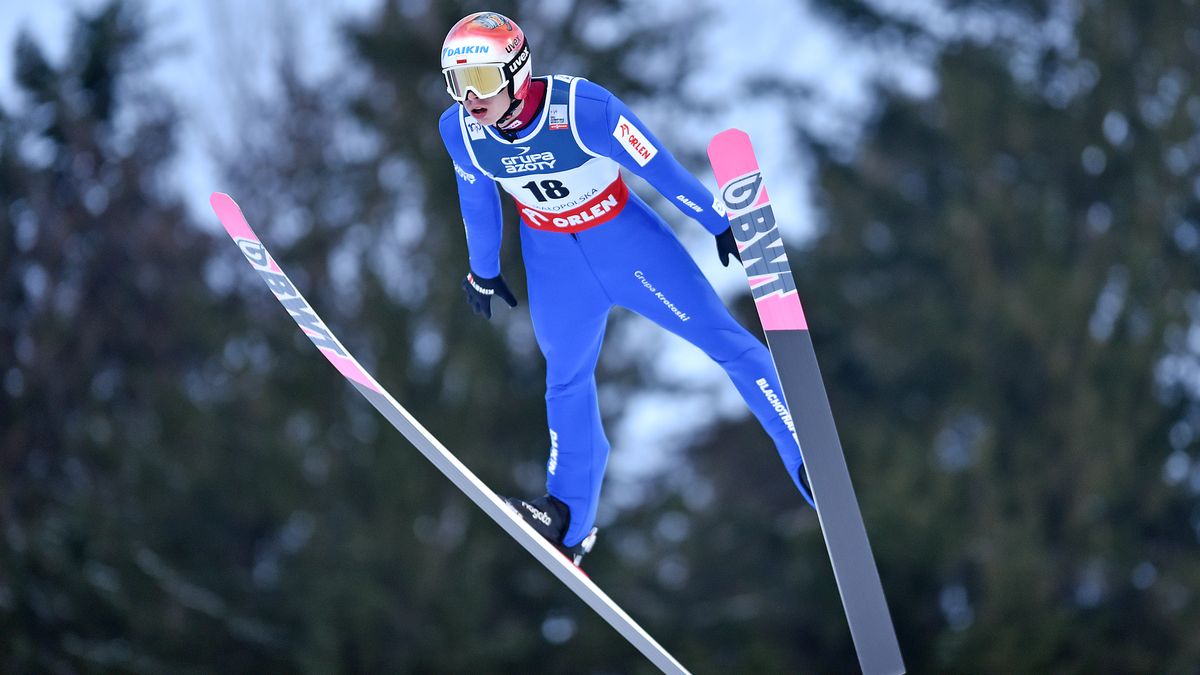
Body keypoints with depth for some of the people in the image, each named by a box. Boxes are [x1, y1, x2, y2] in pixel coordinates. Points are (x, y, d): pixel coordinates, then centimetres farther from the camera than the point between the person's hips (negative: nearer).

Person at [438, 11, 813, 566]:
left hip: (622, 235, -4)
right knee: (566, 380, 16)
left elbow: (657, 166, -22)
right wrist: (483, 272, 16)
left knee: (724, 340, -6)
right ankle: (568, 525, 30)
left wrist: (720, 223, -13)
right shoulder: (459, 130, -19)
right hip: (552, 258, 4)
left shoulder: (581, 108, -33)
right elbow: (477, 201, 2)